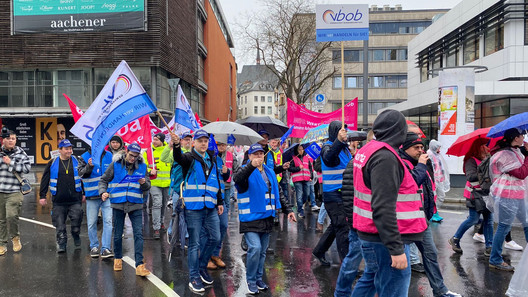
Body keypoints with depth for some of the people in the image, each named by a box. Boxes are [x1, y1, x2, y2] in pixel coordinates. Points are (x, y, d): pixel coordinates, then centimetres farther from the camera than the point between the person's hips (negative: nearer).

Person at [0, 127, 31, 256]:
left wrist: (10, 163, -11)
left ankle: (15, 237, 10)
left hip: (14, 192, -3)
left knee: (12, 216, -16)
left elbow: (27, 168, -6)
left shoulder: (20, 153, 2)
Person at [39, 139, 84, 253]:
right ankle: (61, 244, 16)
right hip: (58, 201, 0)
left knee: (76, 221, -1)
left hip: (75, 200, 0)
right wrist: (42, 196, 5)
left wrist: (84, 193, 9)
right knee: (59, 225, 3)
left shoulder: (77, 161, 4)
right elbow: (45, 180, 8)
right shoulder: (53, 163, 3)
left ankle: (76, 237, 26)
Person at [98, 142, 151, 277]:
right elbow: (104, 180, 7)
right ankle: (118, 259, 34)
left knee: (138, 234, -6)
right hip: (118, 204, 0)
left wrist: (144, 183, -16)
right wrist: (103, 192, -11)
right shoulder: (115, 164, -1)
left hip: (135, 205, 0)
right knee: (118, 234, 11)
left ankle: (139, 265, -4)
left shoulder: (142, 166, 3)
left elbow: (148, 187, 6)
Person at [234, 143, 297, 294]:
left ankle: (259, 278, 30)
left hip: (267, 218, 6)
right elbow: (237, 179, -32)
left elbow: (278, 194, 19)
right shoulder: (246, 171, -7)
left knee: (262, 251, 13)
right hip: (250, 218, -6)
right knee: (255, 248, -16)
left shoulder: (270, 172, 12)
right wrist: (252, 165, -46)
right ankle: (251, 281, 4)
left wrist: (287, 210, 12)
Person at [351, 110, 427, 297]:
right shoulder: (385, 157, -20)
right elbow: (383, 208, -26)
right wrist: (396, 249, -24)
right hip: (385, 239, -10)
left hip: (369, 233, 10)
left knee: (370, 279, 25)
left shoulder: (367, 150, 9)